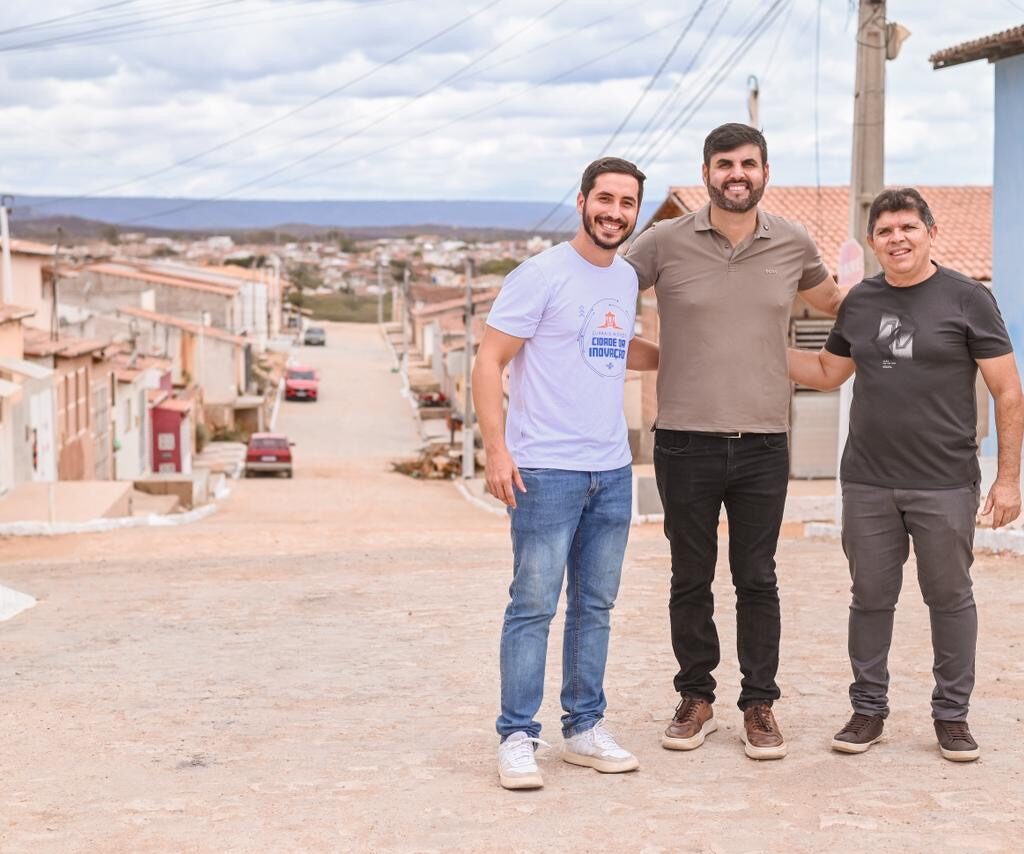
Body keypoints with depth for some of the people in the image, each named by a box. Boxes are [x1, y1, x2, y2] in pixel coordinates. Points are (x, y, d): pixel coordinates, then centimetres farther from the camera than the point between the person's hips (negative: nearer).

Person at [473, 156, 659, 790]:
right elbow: (490, 363, -11)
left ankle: (585, 728, 22)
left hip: (613, 471, 7)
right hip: (547, 472, -7)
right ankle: (517, 737, 3)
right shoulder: (541, 275, -9)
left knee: (596, 606, 12)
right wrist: (496, 449, -19)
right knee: (534, 606, -4)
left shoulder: (627, 279, 13)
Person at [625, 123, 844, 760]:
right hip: (685, 440, -1)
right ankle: (696, 699, 23)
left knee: (758, 581, 7)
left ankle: (760, 705, 18)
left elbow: (832, 302, 24)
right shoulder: (666, 242, -2)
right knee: (691, 580, 10)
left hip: (763, 443, 1)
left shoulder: (793, 244, 5)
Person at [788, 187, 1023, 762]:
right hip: (868, 483, 3)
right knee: (871, 599, 10)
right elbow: (827, 373, 21)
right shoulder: (860, 302, 8)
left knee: (950, 598, 7)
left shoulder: (967, 299, -4)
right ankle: (869, 709, 22)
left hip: (945, 485, -3)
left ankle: (952, 714, 19)